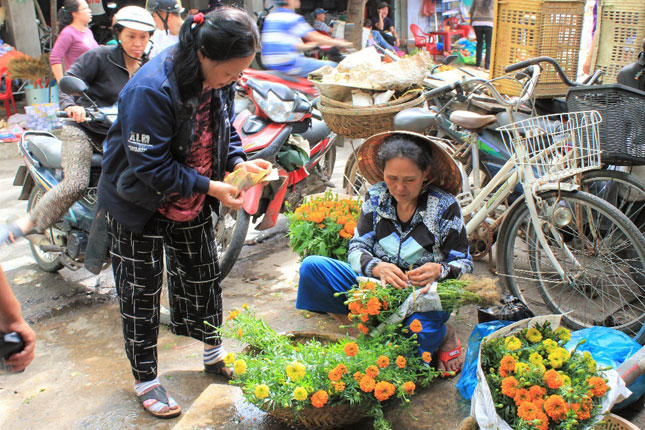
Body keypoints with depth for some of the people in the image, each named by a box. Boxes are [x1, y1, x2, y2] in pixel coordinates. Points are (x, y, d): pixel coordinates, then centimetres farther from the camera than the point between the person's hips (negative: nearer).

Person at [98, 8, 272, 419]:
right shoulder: (151, 89, -33)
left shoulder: (220, 80, -10)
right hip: (140, 204, -6)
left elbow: (225, 129, 7)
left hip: (191, 202, 7)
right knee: (141, 292, 6)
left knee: (203, 277, 19)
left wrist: (239, 162, -12)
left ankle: (213, 350, 41)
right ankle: (145, 379, 24)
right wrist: (210, 187, -29)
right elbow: (151, 166, -30)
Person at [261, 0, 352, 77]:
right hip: (288, 65, -9)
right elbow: (315, 37, -8)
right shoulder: (292, 18, -10)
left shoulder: (271, 16, 15)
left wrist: (306, 46, 28)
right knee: (331, 66, -4)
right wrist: (339, 43, 3)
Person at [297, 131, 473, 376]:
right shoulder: (377, 196, -4)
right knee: (311, 266, -13)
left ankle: (444, 334, -3)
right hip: (377, 284, 3)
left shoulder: (445, 206, -11)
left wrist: (439, 270, -29)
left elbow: (464, 264, -5)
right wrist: (377, 267, -28)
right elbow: (356, 248, -4)